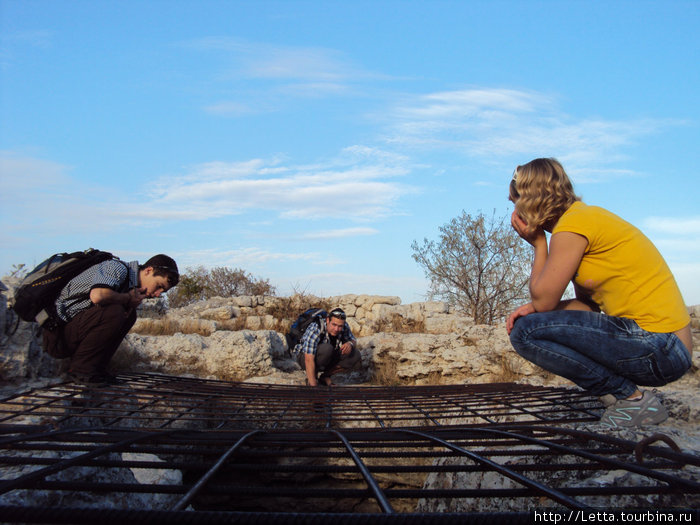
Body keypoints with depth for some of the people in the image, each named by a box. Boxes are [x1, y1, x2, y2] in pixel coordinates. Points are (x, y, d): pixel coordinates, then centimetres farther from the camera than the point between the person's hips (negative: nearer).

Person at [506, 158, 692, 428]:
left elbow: (543, 299, -11)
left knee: (526, 333, -15)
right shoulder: (585, 216, 15)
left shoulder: (573, 224, -14)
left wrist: (538, 243, 1)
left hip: (660, 350, -10)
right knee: (529, 321, 14)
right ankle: (627, 392, 8)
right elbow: (588, 302, 14)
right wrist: (532, 309, 0)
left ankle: (632, 399, -5)